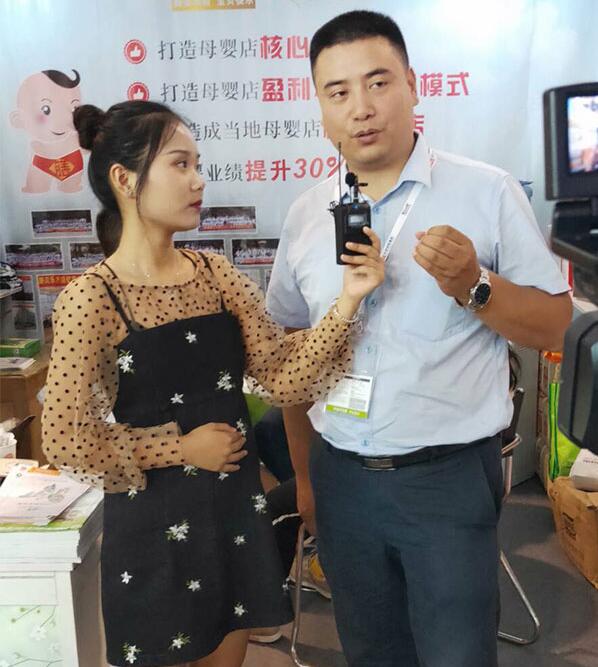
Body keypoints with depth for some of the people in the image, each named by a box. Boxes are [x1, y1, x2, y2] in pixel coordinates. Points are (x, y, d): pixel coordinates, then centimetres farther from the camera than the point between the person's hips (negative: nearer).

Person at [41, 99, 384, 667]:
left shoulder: (217, 275, 0)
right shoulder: (92, 297, -15)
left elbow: (285, 378, -4)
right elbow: (65, 438, -16)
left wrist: (346, 301, -17)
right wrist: (180, 449, -11)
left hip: (236, 509, 5)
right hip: (156, 524, -5)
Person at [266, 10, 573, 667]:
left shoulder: (487, 192, -7)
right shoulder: (306, 214, 4)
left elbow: (553, 323, -4)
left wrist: (472, 286, -22)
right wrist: (305, 474, 13)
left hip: (448, 476, -3)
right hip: (342, 480, 4)